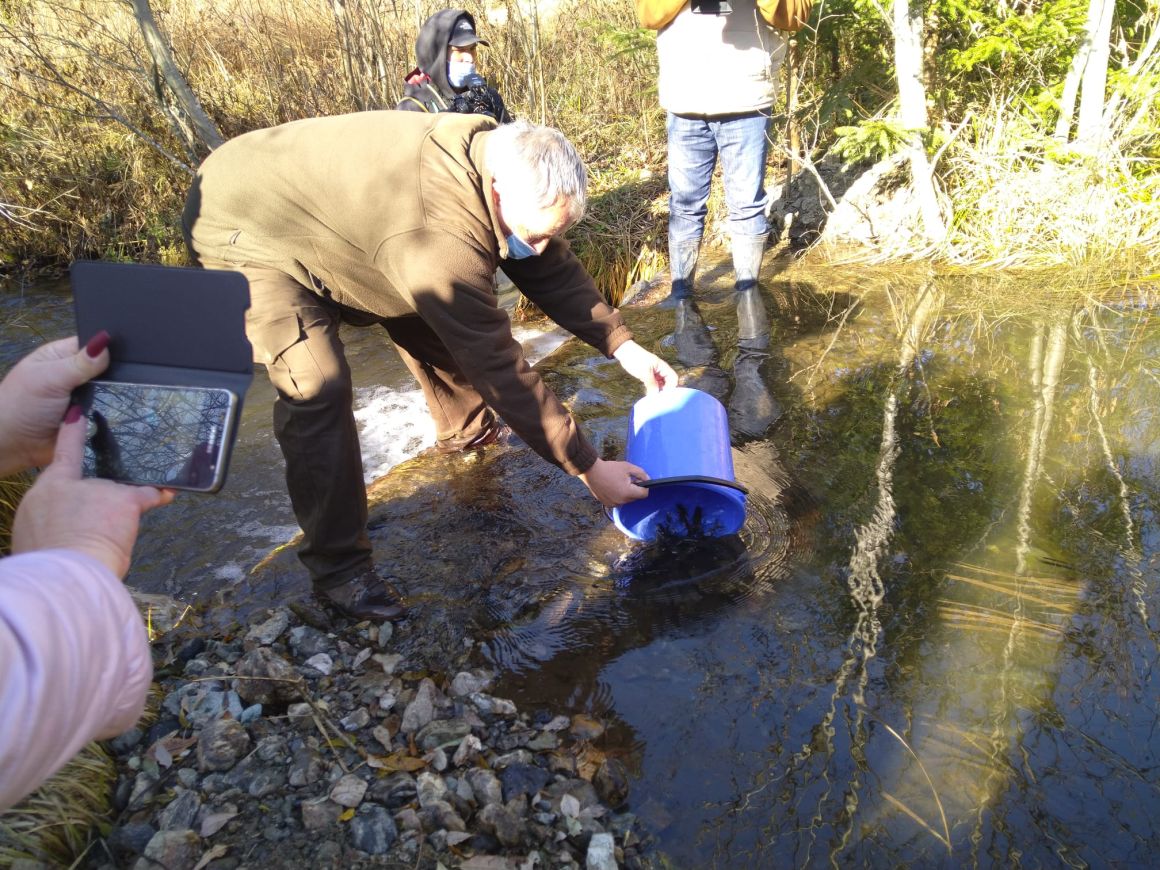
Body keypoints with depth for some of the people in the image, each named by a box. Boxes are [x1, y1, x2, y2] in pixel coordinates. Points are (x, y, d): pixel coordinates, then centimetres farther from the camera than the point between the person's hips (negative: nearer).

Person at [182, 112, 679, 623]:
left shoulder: (503, 165, -15)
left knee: (440, 321, 13)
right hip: (245, 233, -8)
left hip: (329, 210, 9)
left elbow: (554, 272, -1)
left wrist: (622, 345, -8)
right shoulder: (441, 236, -41)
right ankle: (338, 569, -10)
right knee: (318, 388, -24)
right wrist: (587, 468, -29)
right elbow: (497, 367, -35)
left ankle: (466, 430, 38)